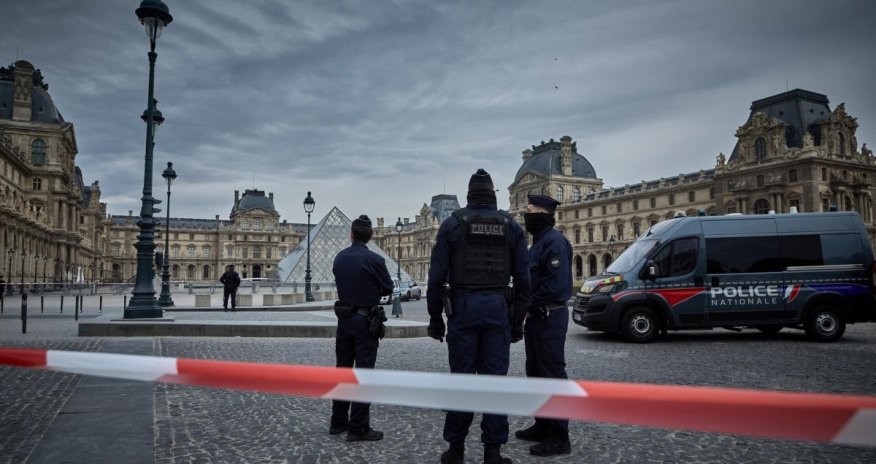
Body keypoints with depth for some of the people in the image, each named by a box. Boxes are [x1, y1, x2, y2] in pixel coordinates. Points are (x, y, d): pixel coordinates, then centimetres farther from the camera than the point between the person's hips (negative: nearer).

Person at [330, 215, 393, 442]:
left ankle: (338, 422, 21)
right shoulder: (374, 259, -15)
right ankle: (358, 428, 1)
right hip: (365, 321, -6)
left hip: (344, 319, 6)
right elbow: (388, 288, -4)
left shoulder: (339, 258, 4)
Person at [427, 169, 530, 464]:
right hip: (497, 307, 1)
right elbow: (522, 278, 4)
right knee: (495, 378, 5)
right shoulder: (511, 227, 7)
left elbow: (437, 276, -2)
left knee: (462, 377, 6)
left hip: (463, 306, -1)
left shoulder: (452, 224, 2)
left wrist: (435, 317, 5)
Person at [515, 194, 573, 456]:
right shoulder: (539, 241, 16)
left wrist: (531, 304, -15)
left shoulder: (554, 241, -16)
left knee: (553, 374, -6)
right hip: (536, 317, 10)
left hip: (549, 317, -10)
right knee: (536, 371, 16)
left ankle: (559, 437, 2)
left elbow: (557, 283, -25)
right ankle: (543, 426, 27)